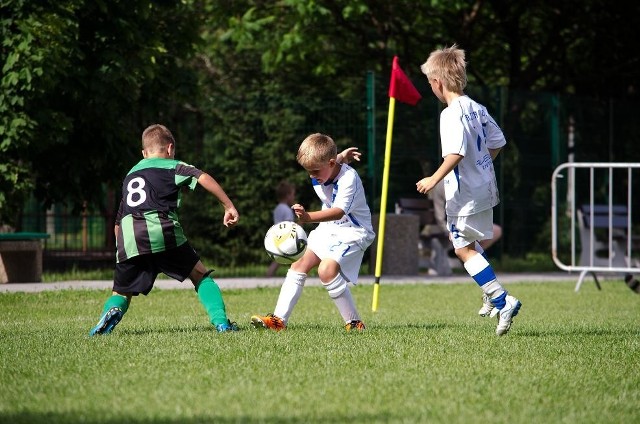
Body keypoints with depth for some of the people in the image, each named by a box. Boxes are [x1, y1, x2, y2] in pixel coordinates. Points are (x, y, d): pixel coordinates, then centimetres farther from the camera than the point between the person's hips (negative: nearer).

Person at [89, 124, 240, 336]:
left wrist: (122, 250, 40)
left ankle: (111, 311, -19)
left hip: (128, 238, 3)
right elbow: (203, 178, -2)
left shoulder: (130, 175, 33)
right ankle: (221, 322, -1)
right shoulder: (172, 166, 18)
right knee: (201, 276, 13)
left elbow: (118, 221, 32)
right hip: (162, 232, -3)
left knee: (122, 292, 14)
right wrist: (229, 206, 0)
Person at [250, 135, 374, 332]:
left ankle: (354, 323, -15)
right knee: (299, 264, -1)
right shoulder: (320, 174, -3)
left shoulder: (348, 179, -28)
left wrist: (309, 217, -56)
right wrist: (341, 157, 17)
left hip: (353, 231, -9)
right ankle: (279, 319, 1)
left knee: (327, 269, -27)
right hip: (328, 228, 9)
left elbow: (339, 212, -43)